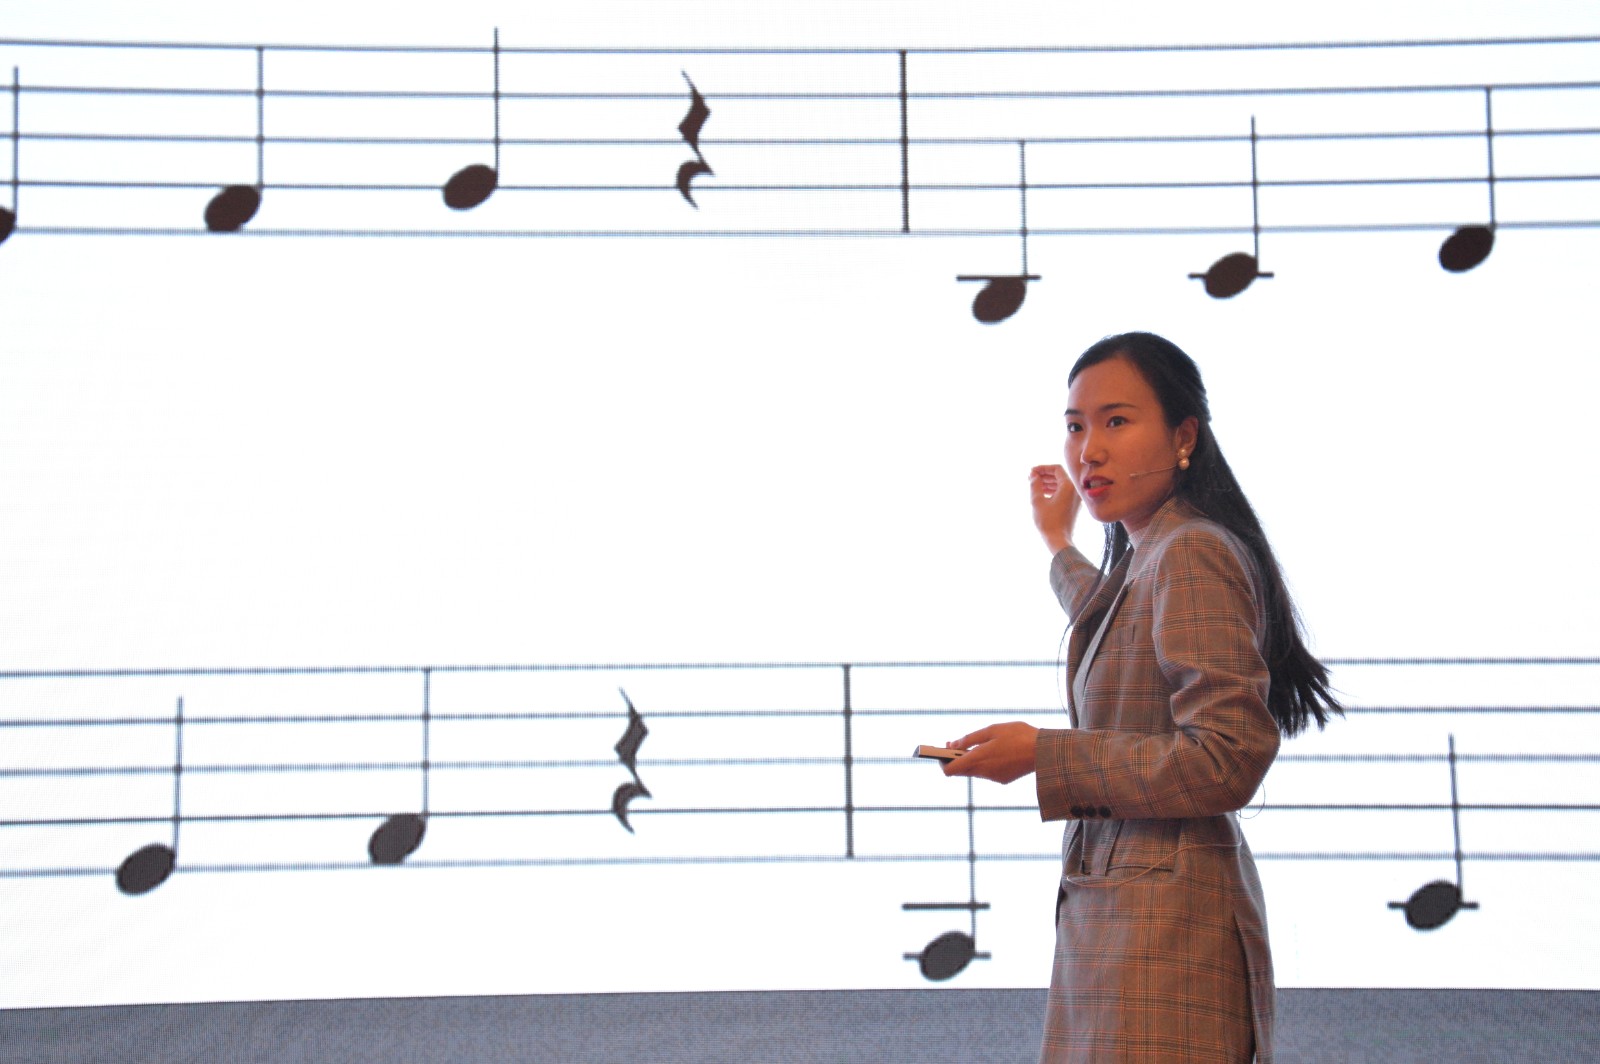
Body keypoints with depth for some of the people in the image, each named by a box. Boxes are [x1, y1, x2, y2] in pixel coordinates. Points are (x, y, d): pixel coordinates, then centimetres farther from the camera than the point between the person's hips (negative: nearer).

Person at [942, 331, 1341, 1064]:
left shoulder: (1191, 556, -14)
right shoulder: (1146, 559, 17)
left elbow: (1227, 760, -22)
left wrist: (1044, 756, -18)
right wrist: (1058, 545, 54)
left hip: (1164, 918, -10)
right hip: (1110, 909, 10)